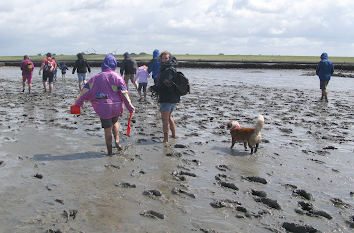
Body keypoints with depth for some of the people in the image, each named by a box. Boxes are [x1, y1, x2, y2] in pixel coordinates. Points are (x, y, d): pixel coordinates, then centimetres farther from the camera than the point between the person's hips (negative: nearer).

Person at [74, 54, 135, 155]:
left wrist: (78, 103, 11)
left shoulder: (96, 77, 0)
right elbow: (124, 93, -5)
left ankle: (109, 151, 11)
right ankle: (117, 141, 10)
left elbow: (86, 90, 1)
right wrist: (130, 107, -1)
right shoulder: (117, 77, -3)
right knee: (115, 122, 28)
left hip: (103, 107, -1)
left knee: (108, 129, 5)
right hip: (116, 107, 1)